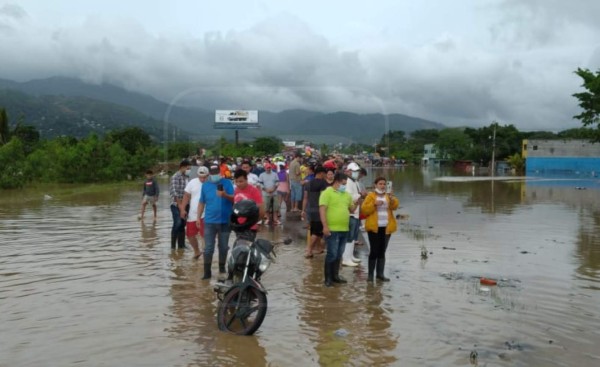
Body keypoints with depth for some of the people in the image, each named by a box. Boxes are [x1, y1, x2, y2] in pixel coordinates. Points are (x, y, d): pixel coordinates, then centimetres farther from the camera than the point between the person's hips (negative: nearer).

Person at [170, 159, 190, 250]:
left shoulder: (186, 177, 12)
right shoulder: (175, 177, -9)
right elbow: (174, 192, -16)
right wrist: (179, 204, -18)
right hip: (176, 205, -7)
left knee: (182, 225, 9)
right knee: (177, 224, -9)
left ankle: (181, 245, 16)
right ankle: (173, 245, -2)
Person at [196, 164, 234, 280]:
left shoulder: (227, 183, -3)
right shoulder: (205, 185, 6)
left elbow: (234, 199, -8)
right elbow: (201, 203, 12)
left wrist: (225, 195, -28)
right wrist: (198, 217, 9)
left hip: (225, 221, -1)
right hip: (209, 221, 1)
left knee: (223, 247, 11)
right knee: (208, 248, 0)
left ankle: (222, 267, 28)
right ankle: (207, 272, 6)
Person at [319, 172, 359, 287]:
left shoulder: (346, 195, 15)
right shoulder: (327, 193, -8)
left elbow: (351, 210, 20)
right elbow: (322, 210, -15)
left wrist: (356, 203, -1)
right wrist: (325, 226, -22)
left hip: (344, 230, 7)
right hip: (332, 230, -7)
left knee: (339, 255, 14)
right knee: (332, 254, -5)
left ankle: (335, 275, 24)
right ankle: (328, 278, 4)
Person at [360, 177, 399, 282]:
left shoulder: (389, 196, 10)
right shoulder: (371, 195, 1)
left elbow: (395, 206, -6)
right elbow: (364, 209, -6)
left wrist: (392, 199, -24)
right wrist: (374, 204, -18)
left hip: (386, 227, 3)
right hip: (374, 227, -3)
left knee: (382, 251, 6)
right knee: (374, 250, -6)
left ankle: (380, 273, 10)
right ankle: (370, 274, 2)